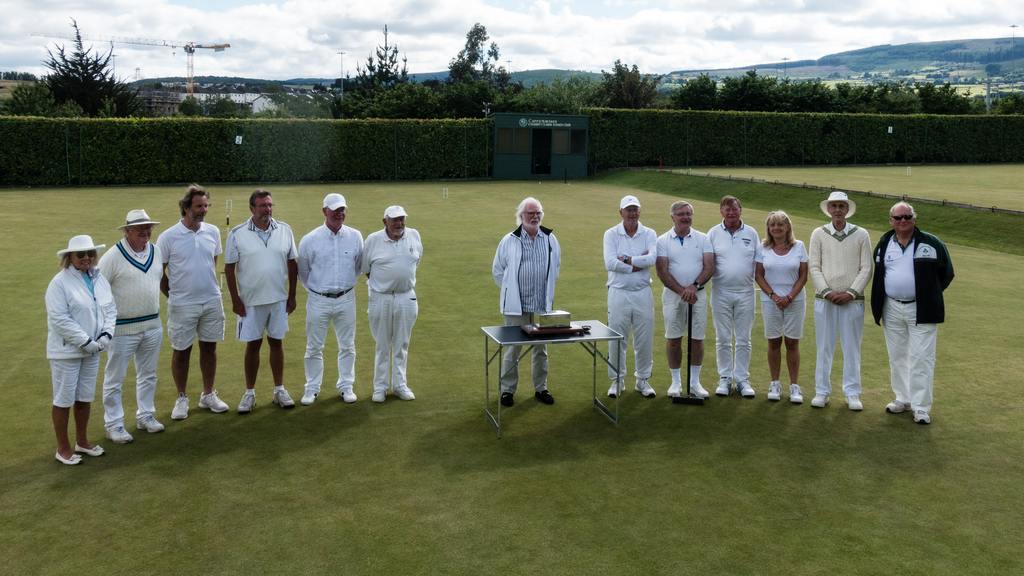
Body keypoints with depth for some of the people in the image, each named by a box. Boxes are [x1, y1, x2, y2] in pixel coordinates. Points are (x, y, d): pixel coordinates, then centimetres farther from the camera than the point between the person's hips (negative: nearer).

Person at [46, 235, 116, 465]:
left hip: (92, 349, 6)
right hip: (67, 351, -6)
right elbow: (59, 319, -19)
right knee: (64, 399, 4)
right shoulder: (60, 282, -15)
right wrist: (85, 341, -19)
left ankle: (82, 441, 31)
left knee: (85, 397, 16)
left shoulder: (99, 278, 4)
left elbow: (110, 308, 9)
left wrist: (106, 334, -6)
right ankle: (63, 448, 16)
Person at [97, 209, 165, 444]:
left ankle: (145, 415, 31)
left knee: (148, 375, 17)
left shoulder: (156, 251, 3)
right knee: (114, 379, 5)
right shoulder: (113, 257, -15)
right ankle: (113, 424, 15)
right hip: (122, 328, -6)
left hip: (153, 325, 6)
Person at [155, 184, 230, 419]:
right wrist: (174, 296, 1)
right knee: (181, 352, 7)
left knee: (209, 348, 12)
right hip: (182, 305, -3)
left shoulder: (213, 232, 2)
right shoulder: (168, 237, -10)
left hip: (212, 301, 4)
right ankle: (181, 398, 21)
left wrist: (209, 288, 13)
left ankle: (208, 395, 26)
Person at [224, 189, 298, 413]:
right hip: (250, 301, -2)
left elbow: (292, 264, 6)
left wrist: (292, 295, 4)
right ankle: (249, 393, 18)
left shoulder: (285, 230, 0)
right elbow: (229, 268, -3)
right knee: (253, 344, 6)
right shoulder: (237, 234, -6)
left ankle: (279, 390, 21)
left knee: (276, 342, 10)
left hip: (279, 299, 2)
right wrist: (235, 299, -6)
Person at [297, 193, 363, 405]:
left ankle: (346, 386, 22)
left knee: (347, 346, 10)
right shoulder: (309, 240, -7)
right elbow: (303, 272, 6)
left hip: (346, 299, 2)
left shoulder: (355, 236, -2)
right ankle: (312, 388, 18)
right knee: (314, 347, 6)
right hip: (318, 300, -2)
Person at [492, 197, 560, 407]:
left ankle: (541, 388, 24)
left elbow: (555, 266, 17)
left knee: (541, 348, 12)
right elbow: (497, 270, 6)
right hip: (516, 305, -3)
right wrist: (510, 290, 6)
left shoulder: (550, 239, 3)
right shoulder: (509, 241, -4)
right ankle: (507, 389, 13)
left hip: (542, 305, 3)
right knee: (513, 348, 2)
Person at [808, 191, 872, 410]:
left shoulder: (861, 235, 3)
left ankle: (852, 394, 14)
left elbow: (866, 269, 0)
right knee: (824, 347, 5)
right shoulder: (819, 234, 3)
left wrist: (850, 293, -9)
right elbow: (814, 267, 0)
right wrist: (828, 292, -9)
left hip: (852, 300, 0)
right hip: (824, 300, 0)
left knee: (852, 348, 5)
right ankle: (822, 392, 13)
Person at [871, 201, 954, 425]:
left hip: (921, 310, -4)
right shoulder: (884, 245, 6)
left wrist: (929, 295, 4)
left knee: (921, 359, -4)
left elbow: (947, 273, 4)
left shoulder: (931, 243, -6)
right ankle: (903, 399, 26)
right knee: (897, 357, 12)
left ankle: (921, 407, 2)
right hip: (892, 309, 4)